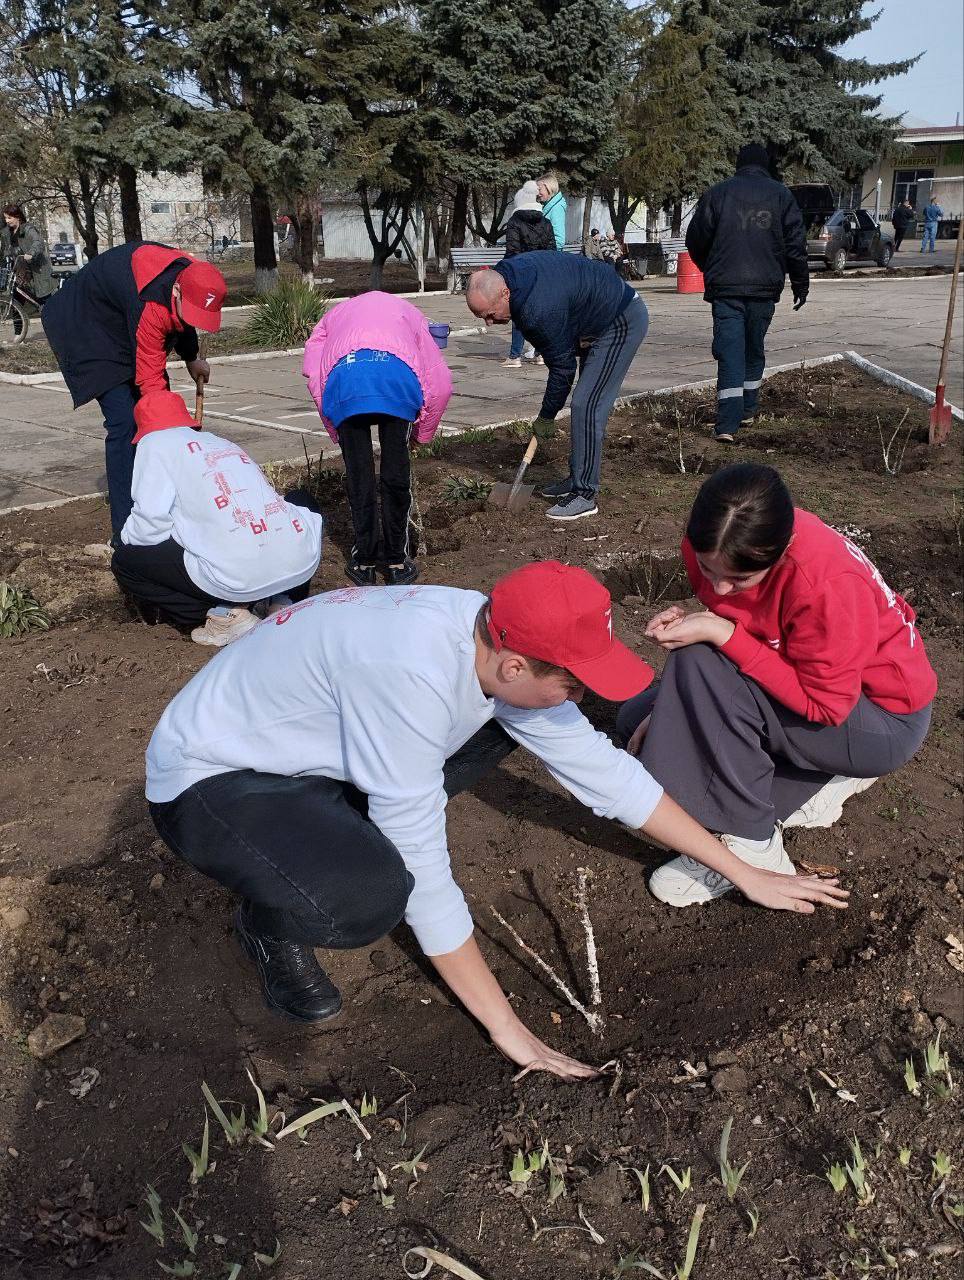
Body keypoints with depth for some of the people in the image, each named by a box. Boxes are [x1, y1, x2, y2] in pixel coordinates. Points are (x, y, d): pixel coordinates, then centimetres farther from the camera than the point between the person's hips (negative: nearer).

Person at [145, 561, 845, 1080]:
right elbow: (424, 872, -30)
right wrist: (507, 1027, -21)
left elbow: (601, 769, -2)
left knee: (499, 725, 0)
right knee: (371, 896, -34)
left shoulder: (501, 642, -12)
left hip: (315, 750, 7)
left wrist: (745, 873, 4)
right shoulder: (414, 672, -37)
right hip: (209, 780, -7)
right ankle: (271, 918, 0)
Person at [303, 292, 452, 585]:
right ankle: (396, 561, 17)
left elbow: (312, 372, 20)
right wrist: (422, 434, 33)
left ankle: (364, 561, 18)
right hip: (398, 372, 0)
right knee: (396, 470, 11)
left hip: (342, 374, 1)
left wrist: (336, 433, 24)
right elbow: (440, 382, 22)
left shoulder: (335, 313, 41)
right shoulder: (407, 311, 39)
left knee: (358, 473, 11)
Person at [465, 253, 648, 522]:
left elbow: (562, 367, -23)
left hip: (624, 322, -10)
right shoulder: (507, 272, -7)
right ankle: (577, 479, 21)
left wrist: (545, 417, -11)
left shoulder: (540, 309, -35)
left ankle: (585, 494, -14)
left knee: (586, 407, -17)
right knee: (584, 403, 13)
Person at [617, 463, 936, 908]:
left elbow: (824, 705, -27)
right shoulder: (714, 546, -15)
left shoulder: (828, 582, -35)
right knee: (637, 718, 1)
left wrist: (721, 634, -33)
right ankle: (812, 783, 1)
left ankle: (752, 847, -19)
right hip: (797, 676, 8)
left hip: (885, 717, -8)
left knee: (701, 669, -30)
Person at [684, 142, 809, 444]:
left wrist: (710, 272, 24)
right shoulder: (781, 195, 8)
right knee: (754, 350, 19)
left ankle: (727, 424, -16)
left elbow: (696, 240, 6)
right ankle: (747, 409, 27)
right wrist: (801, 284, 14)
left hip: (726, 287, -2)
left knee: (730, 353, -6)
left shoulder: (717, 193, 4)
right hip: (765, 288, 2)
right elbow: (796, 244, 5)